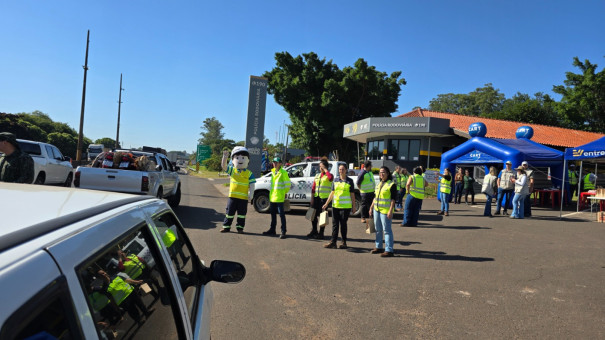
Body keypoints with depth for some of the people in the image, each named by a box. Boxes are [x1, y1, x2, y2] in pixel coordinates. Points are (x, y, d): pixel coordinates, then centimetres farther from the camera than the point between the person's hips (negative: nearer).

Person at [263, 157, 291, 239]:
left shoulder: (283, 172, -10)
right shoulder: (273, 172, 14)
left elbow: (288, 184, -8)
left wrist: (284, 193, 1)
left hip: (279, 198, -8)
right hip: (272, 196, 8)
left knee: (281, 214, -5)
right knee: (273, 214, 16)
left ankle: (283, 231, -1)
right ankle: (272, 230, 26)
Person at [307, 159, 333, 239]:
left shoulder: (328, 175, -2)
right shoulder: (317, 176, 15)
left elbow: (330, 177, -29)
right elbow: (313, 187, 14)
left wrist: (325, 169, -18)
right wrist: (312, 197, 6)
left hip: (324, 198, -6)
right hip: (316, 197, 6)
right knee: (313, 214, 10)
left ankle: (321, 233, 10)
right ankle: (314, 231, 26)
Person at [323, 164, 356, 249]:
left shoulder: (349, 181, 0)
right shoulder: (335, 180, 10)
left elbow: (352, 194, 1)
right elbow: (332, 193, 12)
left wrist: (354, 206, -2)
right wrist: (326, 203, 8)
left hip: (345, 206, -4)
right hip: (335, 205, 4)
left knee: (343, 224, 3)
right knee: (335, 224, 5)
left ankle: (344, 243, 13)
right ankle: (333, 242, 9)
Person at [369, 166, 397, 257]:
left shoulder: (391, 185, -9)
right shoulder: (379, 184, 14)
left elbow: (393, 199, -13)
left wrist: (390, 211, -19)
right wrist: (371, 207, 17)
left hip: (385, 210, -8)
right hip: (376, 209, 8)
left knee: (387, 230, -6)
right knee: (378, 229, 15)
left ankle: (389, 250, -3)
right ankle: (378, 247, 26)